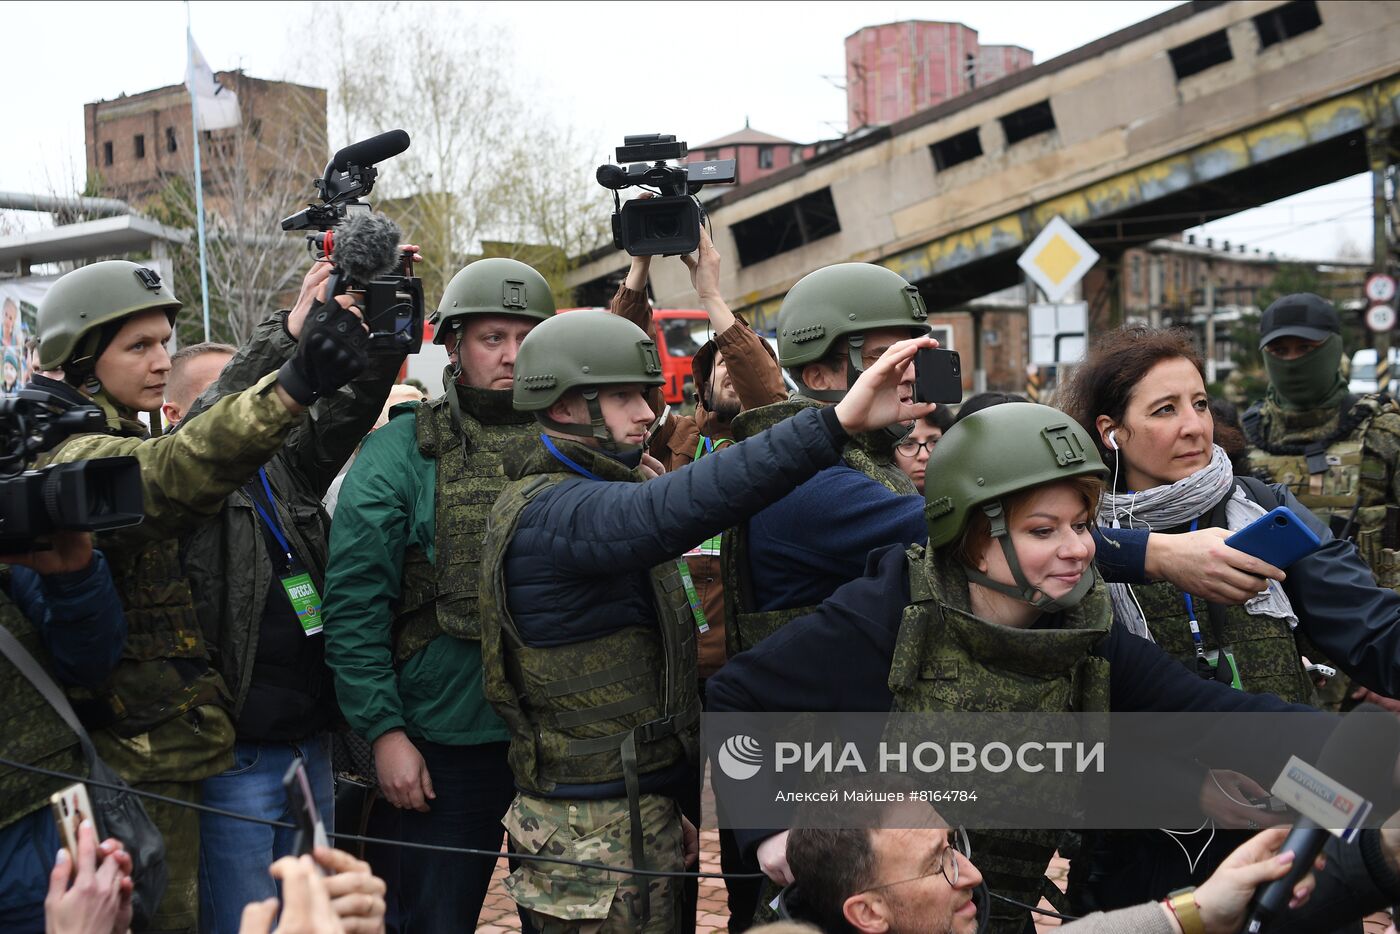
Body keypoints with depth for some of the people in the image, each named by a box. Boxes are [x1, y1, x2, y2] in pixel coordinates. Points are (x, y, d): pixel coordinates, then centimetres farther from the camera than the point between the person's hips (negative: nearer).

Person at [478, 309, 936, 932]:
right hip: (596, 833, -10)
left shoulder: (567, 498, 14)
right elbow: (673, 508, -41)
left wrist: (661, 805, 22)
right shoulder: (549, 513, -19)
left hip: (635, 809, 10)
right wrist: (836, 422, -47)